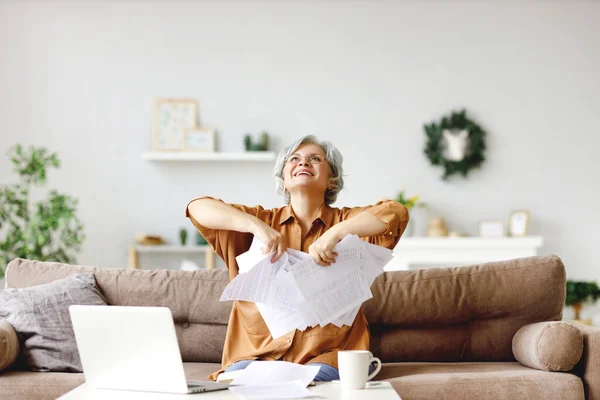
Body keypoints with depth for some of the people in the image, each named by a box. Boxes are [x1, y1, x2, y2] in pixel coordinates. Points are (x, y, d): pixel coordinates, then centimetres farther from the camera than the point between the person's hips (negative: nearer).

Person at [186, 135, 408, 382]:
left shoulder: (347, 222, 11)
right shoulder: (263, 220, 14)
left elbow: (397, 213, -8)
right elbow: (198, 208, 2)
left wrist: (334, 234, -19)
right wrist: (257, 226, -13)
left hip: (324, 354, -1)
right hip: (257, 350, 2)